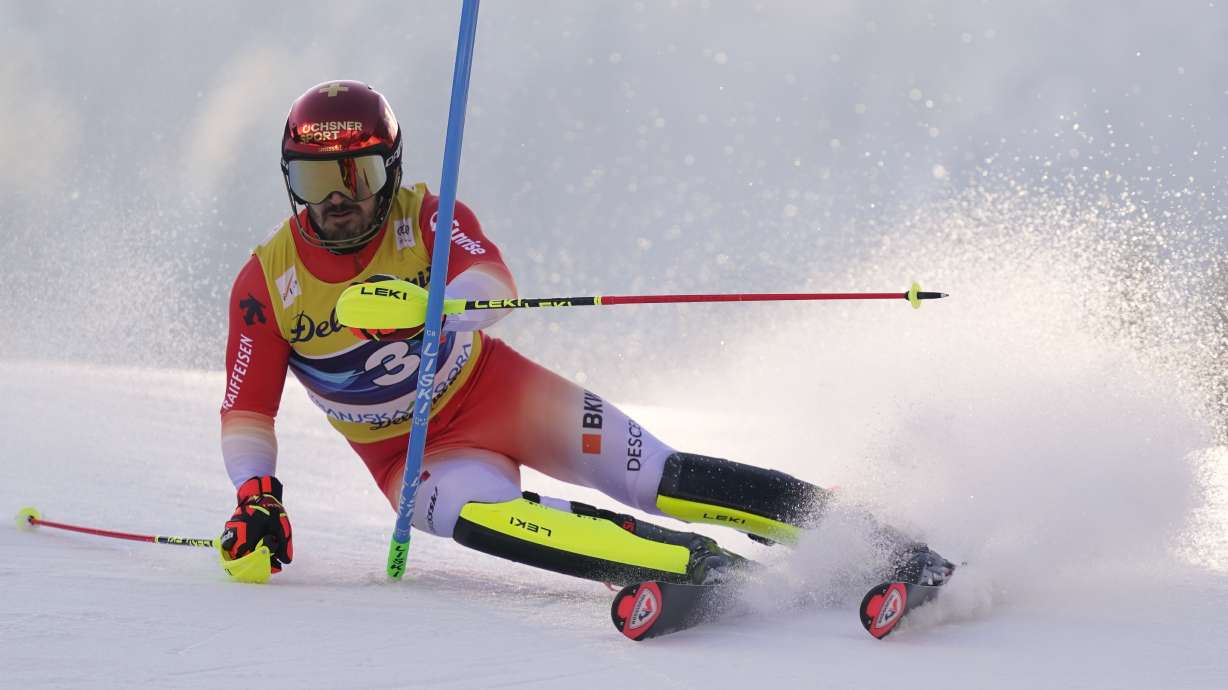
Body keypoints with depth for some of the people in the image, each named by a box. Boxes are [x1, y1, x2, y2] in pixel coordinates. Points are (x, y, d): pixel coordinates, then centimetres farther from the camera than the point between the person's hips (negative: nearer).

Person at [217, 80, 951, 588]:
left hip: (498, 392, 1)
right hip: (413, 454, -1)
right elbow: (247, 413, -5)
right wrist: (256, 497, -23)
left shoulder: (424, 218, -12)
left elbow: (494, 288, -30)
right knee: (479, 512, -35)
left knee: (659, 479, -18)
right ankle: (710, 570, -46)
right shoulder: (267, 282, -10)